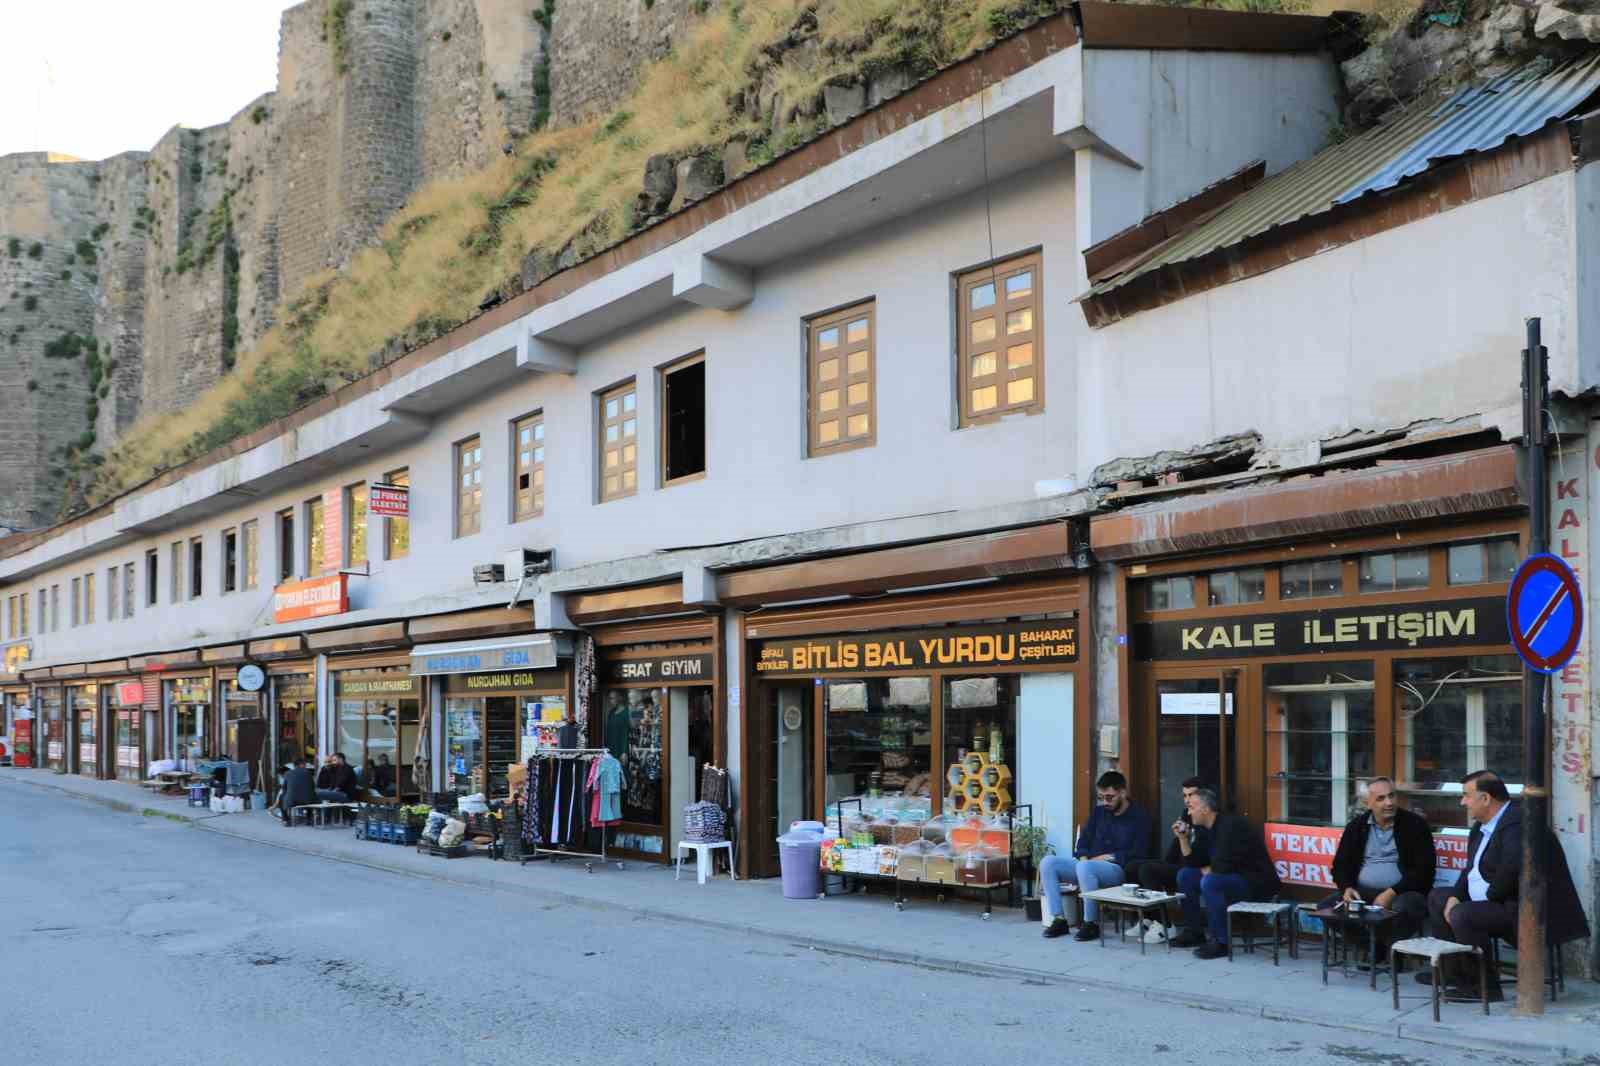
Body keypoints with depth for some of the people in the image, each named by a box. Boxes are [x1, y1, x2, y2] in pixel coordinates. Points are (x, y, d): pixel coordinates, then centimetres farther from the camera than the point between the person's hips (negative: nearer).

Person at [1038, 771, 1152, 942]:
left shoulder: (1139, 817, -2)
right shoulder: (1099, 812, 16)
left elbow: (1138, 855, -9)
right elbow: (1084, 841, 17)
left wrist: (1109, 857, -12)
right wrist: (1083, 857, -4)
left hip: (1118, 869, -7)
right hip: (1089, 865, 7)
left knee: (1085, 868, -38)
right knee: (1048, 862, -14)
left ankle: (1092, 923, -25)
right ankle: (1059, 919, -16)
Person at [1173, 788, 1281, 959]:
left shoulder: (1231, 825, -20)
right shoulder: (1207, 828, 9)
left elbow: (1223, 866, -26)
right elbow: (1194, 862, 11)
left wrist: (1208, 870, -6)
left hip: (1258, 883, -10)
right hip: (1234, 877, 10)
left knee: (1210, 882, -33)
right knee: (1185, 875, 7)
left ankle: (1220, 942, -24)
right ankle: (1194, 931, 13)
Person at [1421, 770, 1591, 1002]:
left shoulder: (1517, 823, -22)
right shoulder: (1482, 826, 11)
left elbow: (1510, 870, -34)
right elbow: (1471, 869, 16)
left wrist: (1489, 898, -18)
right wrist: (1455, 897, -1)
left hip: (1521, 909, -11)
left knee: (1462, 915, -30)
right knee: (1437, 898, 18)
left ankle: (1486, 987, -17)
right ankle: (1453, 972, 17)